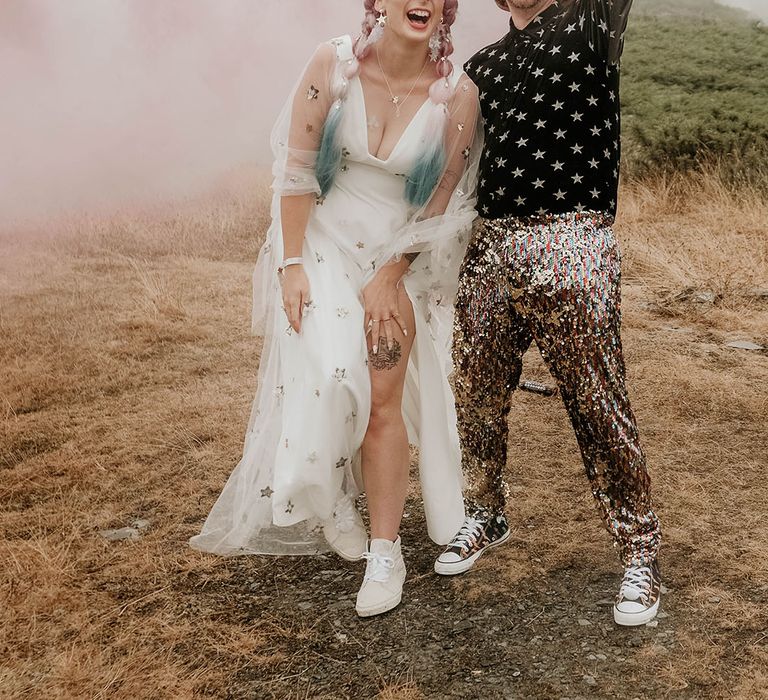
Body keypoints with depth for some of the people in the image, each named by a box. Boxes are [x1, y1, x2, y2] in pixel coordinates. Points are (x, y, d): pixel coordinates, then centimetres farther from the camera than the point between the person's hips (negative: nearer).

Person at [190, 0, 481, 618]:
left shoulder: (457, 94, -11)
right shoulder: (334, 65, -11)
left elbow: (440, 204, -5)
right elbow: (296, 169, -6)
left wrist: (389, 279, -8)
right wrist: (291, 264, -10)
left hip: (398, 260, 0)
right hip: (322, 247, 0)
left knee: (384, 399, -5)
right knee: (327, 378, -9)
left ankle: (385, 553, 7)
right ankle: (331, 502, 21)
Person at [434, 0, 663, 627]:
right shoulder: (482, 66, 20)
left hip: (571, 247, -5)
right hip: (489, 247, 5)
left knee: (599, 405, -4)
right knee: (478, 396, 11)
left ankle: (640, 552, 11)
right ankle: (486, 517, 33)